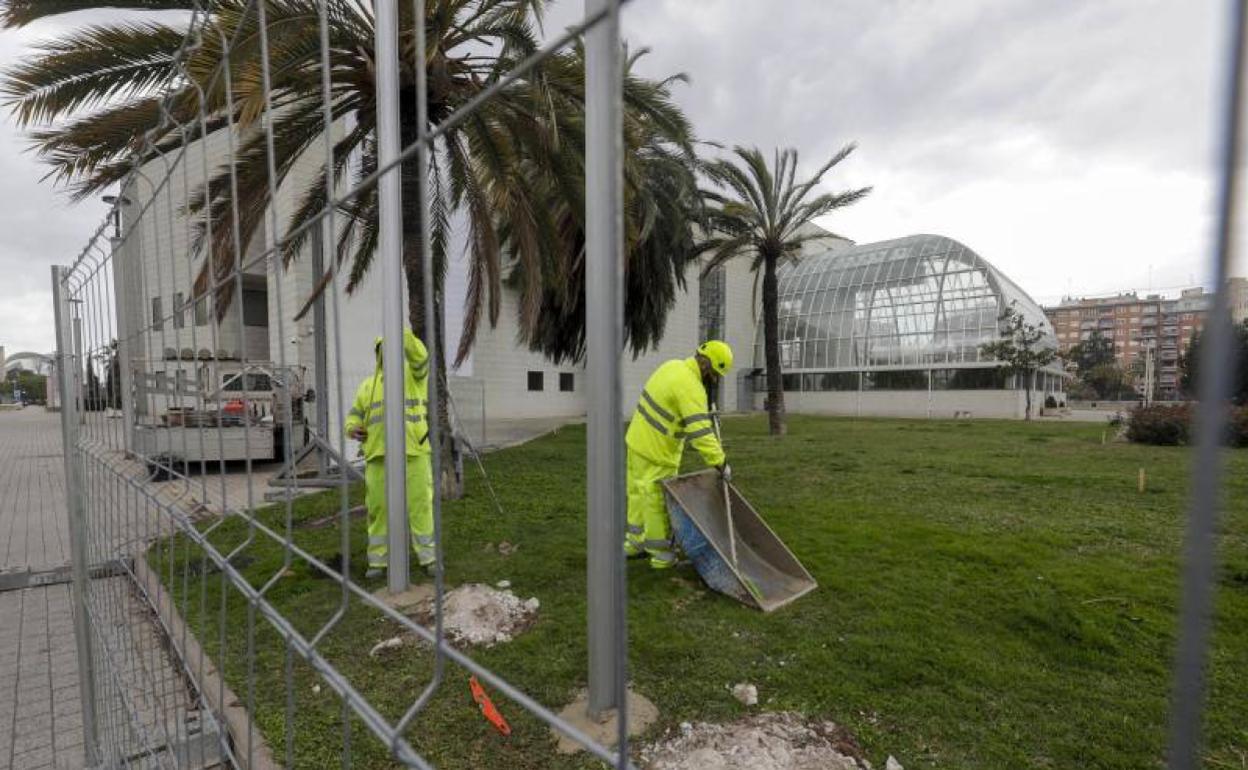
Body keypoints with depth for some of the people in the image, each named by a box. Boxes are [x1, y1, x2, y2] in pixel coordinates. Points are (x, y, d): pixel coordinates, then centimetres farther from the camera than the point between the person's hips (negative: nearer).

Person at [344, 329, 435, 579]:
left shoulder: (413, 376, 6)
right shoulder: (368, 385, 17)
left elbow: (420, 357, -15)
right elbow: (354, 415, 17)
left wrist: (405, 333, -30)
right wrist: (353, 429, -6)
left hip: (413, 453, -3)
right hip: (378, 455, 3)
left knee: (420, 505, 0)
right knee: (378, 507, 7)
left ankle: (428, 558, 11)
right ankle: (377, 561, 19)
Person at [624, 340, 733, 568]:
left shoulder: (674, 366, 4)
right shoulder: (690, 387, -24)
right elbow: (699, 431, -29)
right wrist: (720, 462, -23)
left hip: (638, 440, 9)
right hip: (656, 451, -9)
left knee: (639, 494, 19)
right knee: (658, 501, 4)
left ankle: (635, 542, 33)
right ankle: (662, 553, 17)